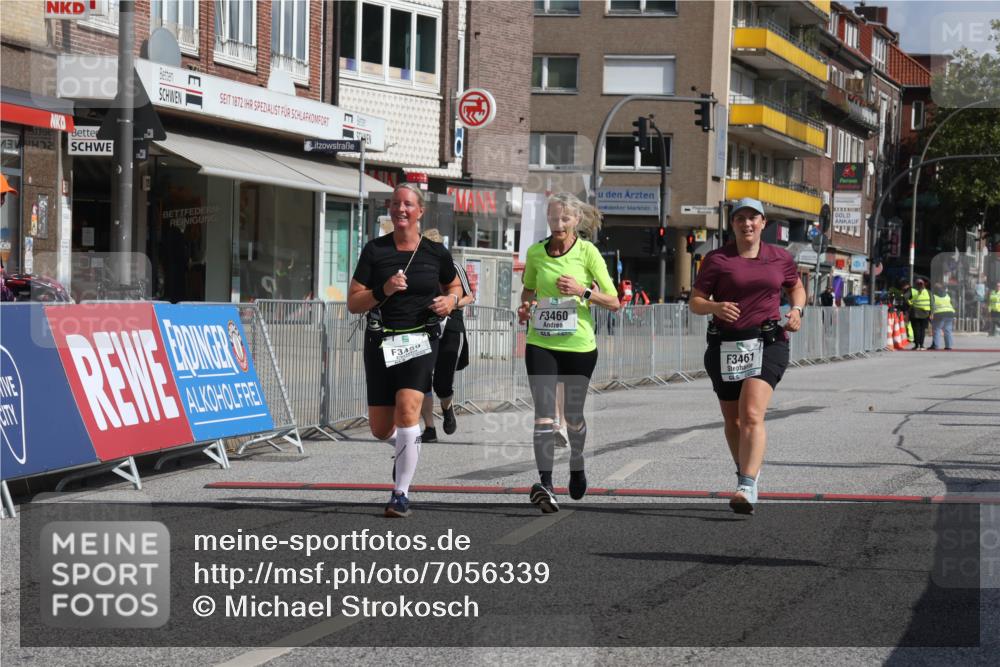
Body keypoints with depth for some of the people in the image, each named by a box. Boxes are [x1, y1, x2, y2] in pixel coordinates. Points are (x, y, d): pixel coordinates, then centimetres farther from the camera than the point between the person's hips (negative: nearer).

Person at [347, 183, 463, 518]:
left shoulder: (436, 251, 3)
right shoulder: (374, 250, 1)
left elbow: (454, 286, 21)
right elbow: (353, 303, 0)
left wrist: (450, 300, -2)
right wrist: (383, 291, -17)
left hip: (420, 340, -2)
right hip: (381, 341, 2)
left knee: (407, 410, -22)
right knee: (380, 429, 6)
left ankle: (401, 494, -13)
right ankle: (406, 450, 44)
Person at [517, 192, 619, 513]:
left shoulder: (587, 252, -5)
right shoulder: (535, 252, 3)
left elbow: (613, 302, -5)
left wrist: (583, 291, -20)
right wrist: (525, 308, 1)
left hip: (579, 345, -1)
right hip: (540, 343, 1)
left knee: (573, 416, 13)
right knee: (544, 415, -14)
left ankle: (576, 464, 42)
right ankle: (545, 483, -21)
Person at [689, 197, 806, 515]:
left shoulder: (780, 258, 9)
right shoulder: (716, 259, 2)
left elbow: (796, 287, 26)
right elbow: (695, 302, 1)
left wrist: (796, 310, 5)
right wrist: (714, 307, -21)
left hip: (767, 343, -1)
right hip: (725, 345, 2)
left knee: (752, 414, -20)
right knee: (733, 419, 14)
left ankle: (747, 489, -29)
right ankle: (746, 473, 39)